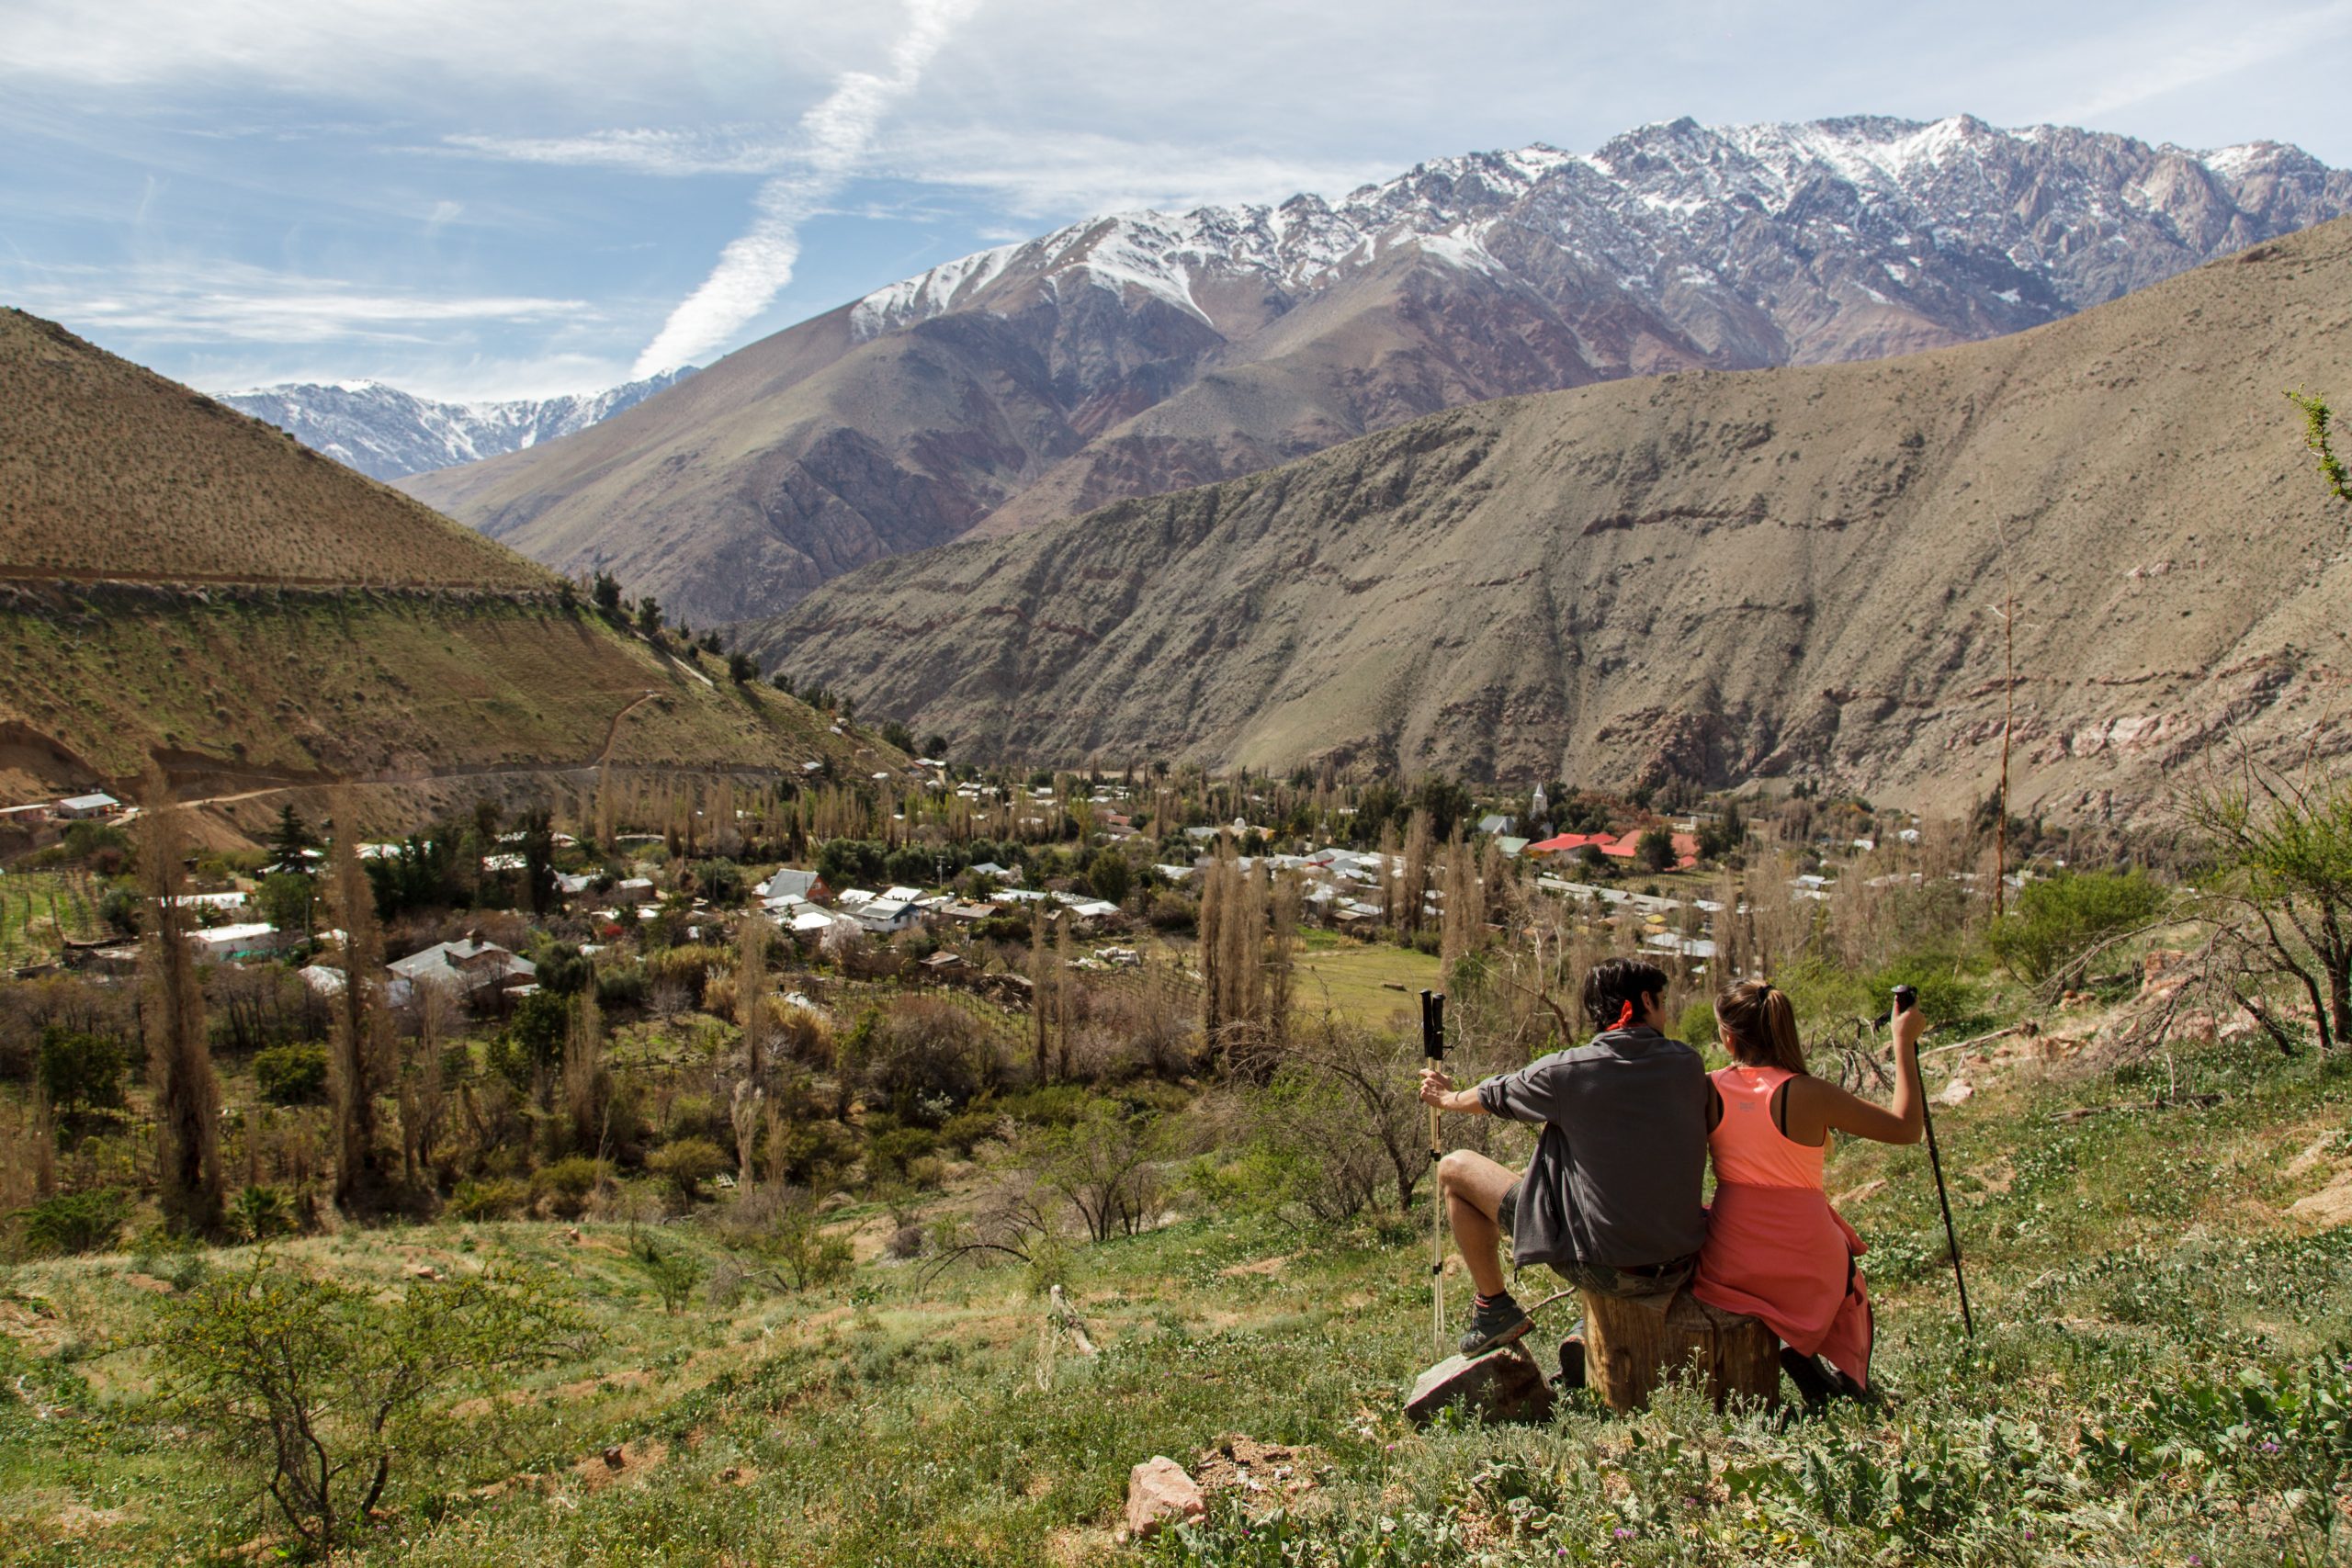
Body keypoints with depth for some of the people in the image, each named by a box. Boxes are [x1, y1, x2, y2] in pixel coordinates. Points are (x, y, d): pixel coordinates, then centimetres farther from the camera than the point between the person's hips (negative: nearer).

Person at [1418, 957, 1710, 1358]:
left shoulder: (1565, 1071, -13)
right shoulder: (1688, 1063, -3)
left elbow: (1492, 1097, 7)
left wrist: (1446, 1098, 30)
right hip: (1682, 1267, 5)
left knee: (1453, 1168, 8)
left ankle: (1494, 1308, 18)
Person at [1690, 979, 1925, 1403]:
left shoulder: (1709, 1089, -9)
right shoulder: (1808, 1095, -17)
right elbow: (1906, 1128, -6)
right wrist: (1904, 1042, 2)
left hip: (1726, 1268, 1)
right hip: (1804, 1271, -1)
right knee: (1840, 1262, 35)